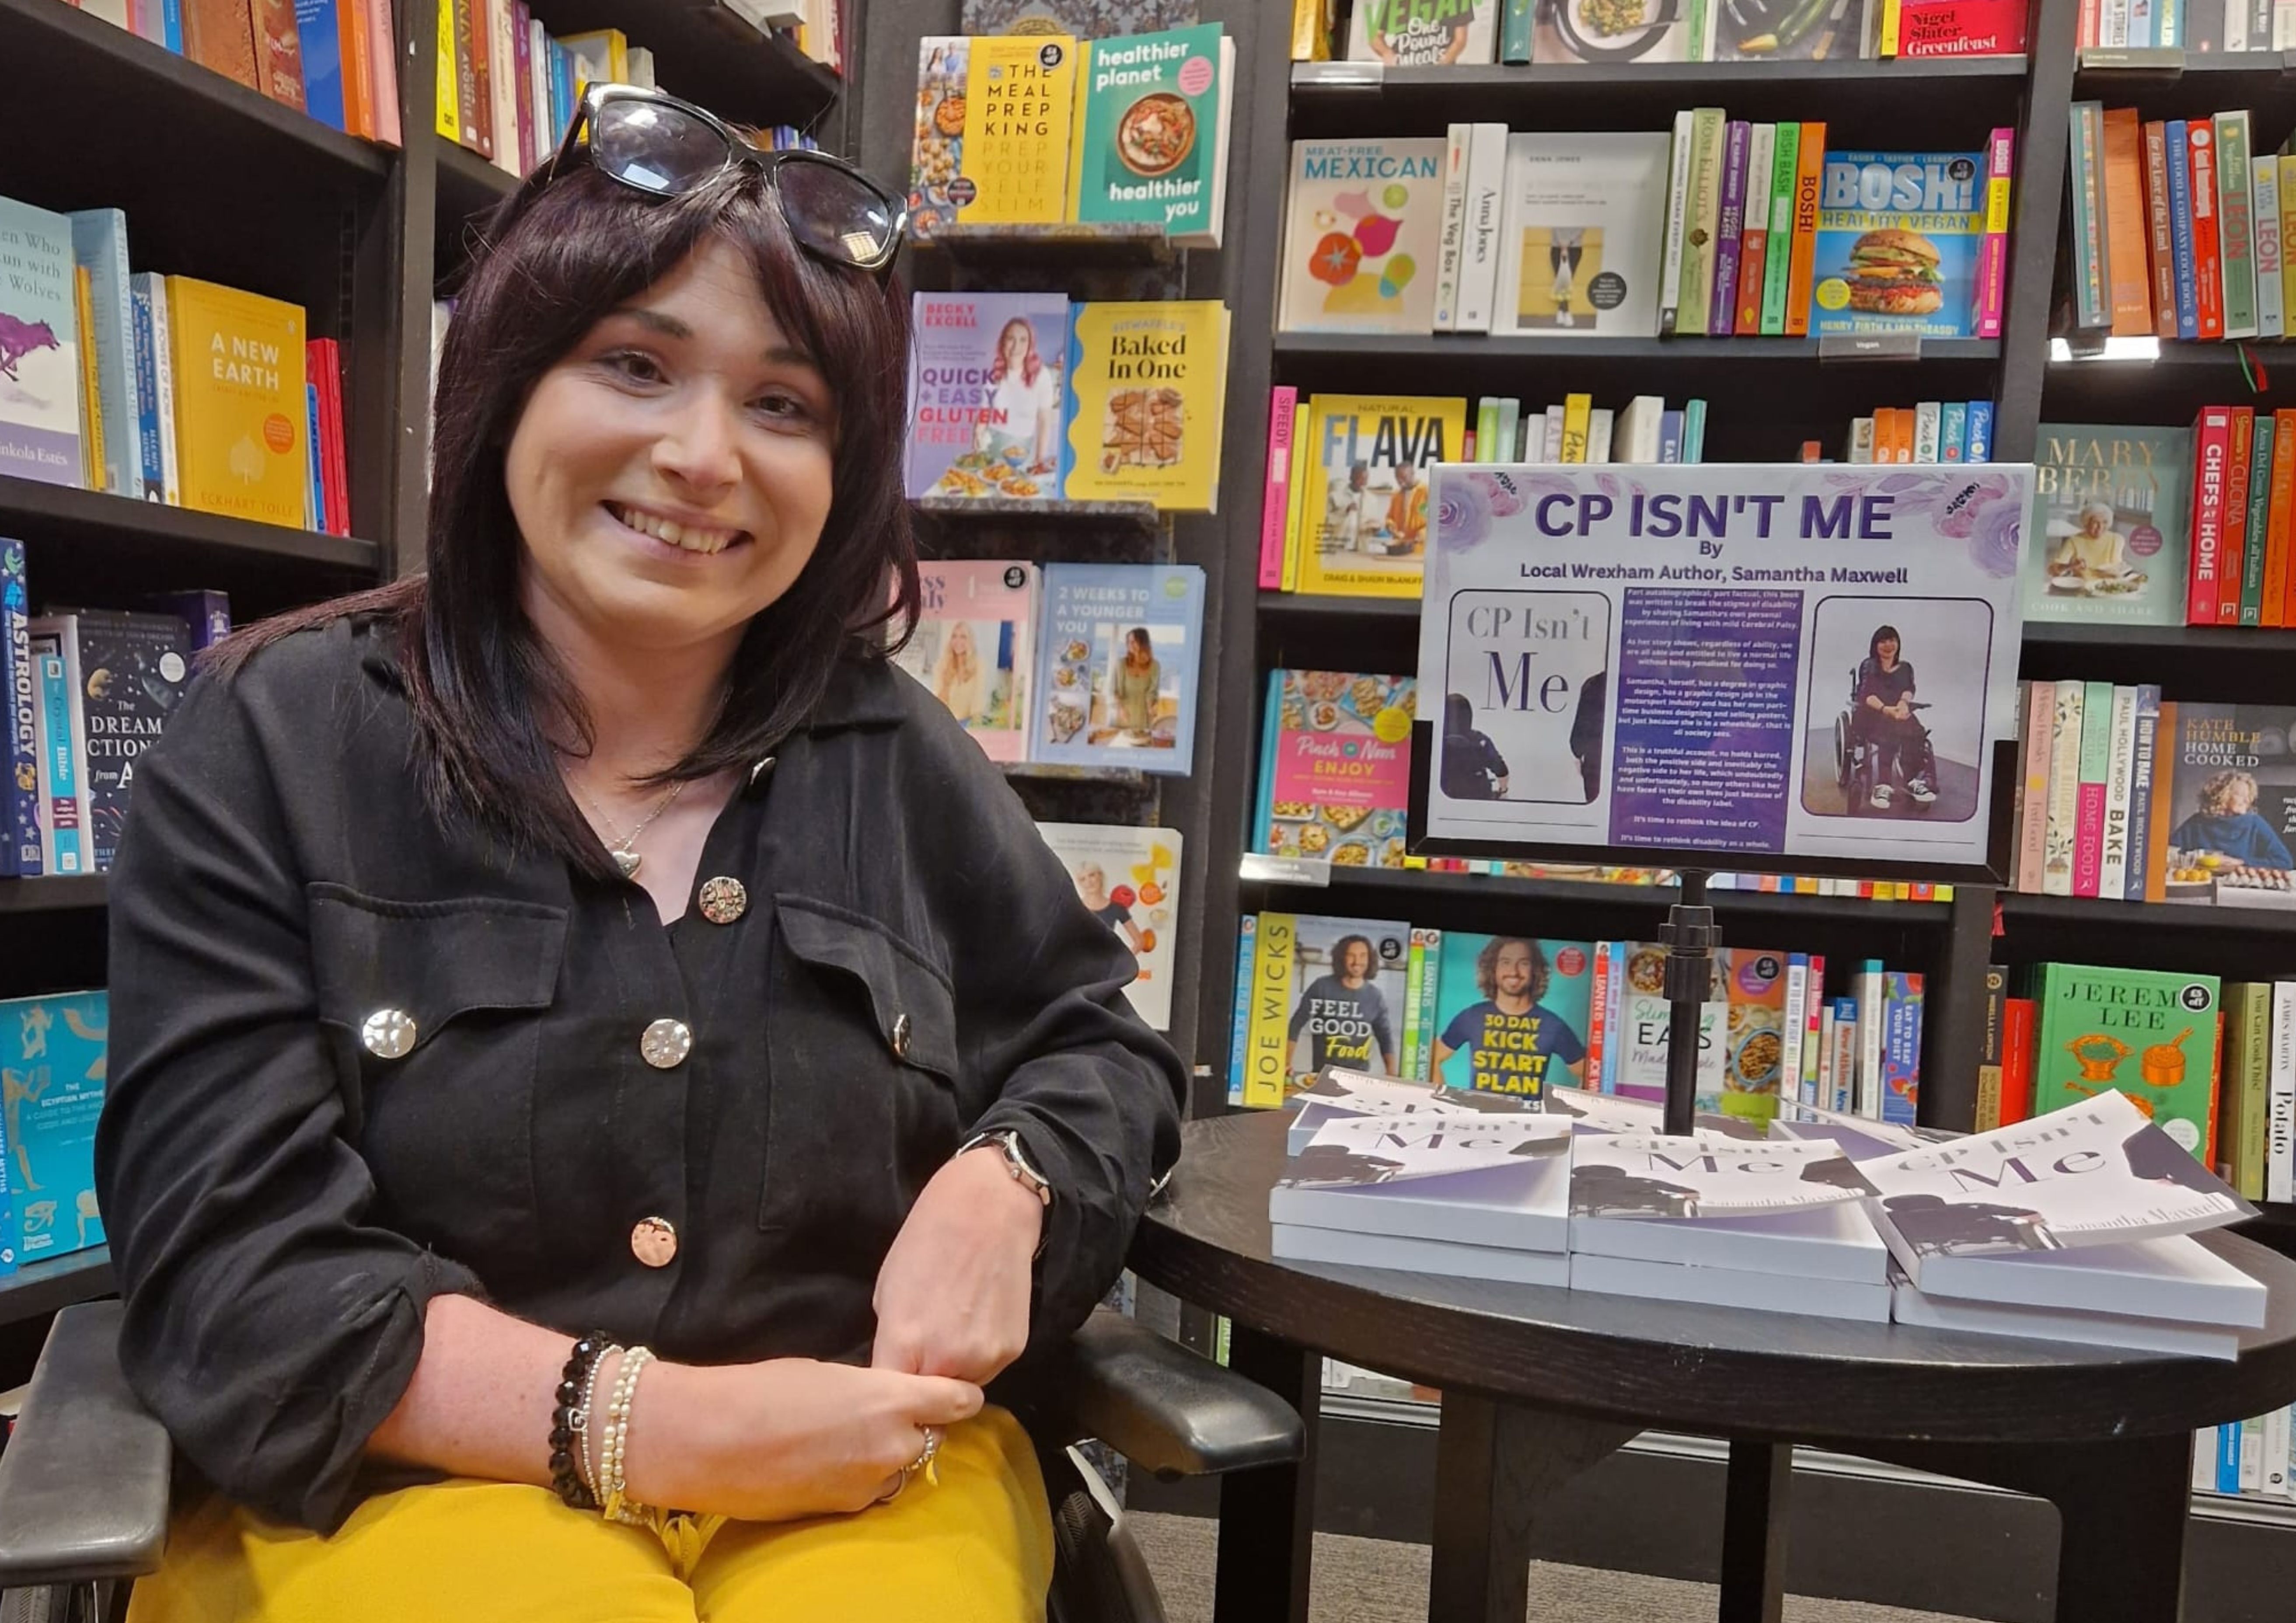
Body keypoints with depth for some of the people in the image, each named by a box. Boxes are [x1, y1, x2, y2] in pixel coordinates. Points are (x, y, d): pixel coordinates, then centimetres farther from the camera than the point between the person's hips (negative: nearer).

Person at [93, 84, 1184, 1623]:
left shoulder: (899, 759, 5)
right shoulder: (277, 742, -2)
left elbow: (1099, 1045, 15)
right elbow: (238, 1275, -7)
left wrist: (1001, 1185, -8)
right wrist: (659, 1426, -18)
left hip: (857, 1481, 3)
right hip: (415, 1486, -1)